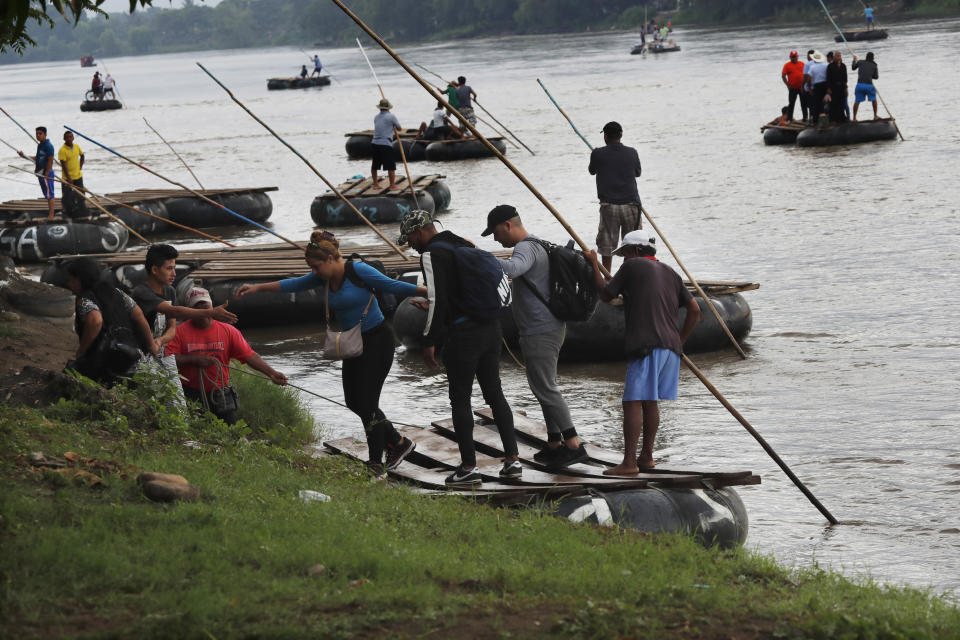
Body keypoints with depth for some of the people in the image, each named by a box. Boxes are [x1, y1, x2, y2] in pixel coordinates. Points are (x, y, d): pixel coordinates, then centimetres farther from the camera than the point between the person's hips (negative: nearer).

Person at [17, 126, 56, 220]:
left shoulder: (48, 146, -14)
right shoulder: (40, 145, 15)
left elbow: (50, 160, -18)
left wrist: (46, 174, -20)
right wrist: (24, 156, 21)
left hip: (47, 173, -10)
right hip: (41, 173, 10)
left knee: (49, 195, -7)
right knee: (47, 195, 12)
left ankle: (51, 216, -6)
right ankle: (49, 213, 17)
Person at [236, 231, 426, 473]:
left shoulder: (358, 271, -19)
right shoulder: (323, 278, 2)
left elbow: (393, 286, -15)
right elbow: (293, 285, 8)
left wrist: (429, 291, -14)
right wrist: (258, 287, 6)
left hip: (377, 341, -8)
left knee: (367, 403, -9)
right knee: (353, 401, 11)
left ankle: (376, 465, 1)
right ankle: (398, 443, 27)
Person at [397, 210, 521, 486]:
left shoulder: (432, 255, -10)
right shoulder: (465, 246, 17)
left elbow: (438, 300, -17)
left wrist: (429, 342, -12)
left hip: (463, 334, -8)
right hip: (491, 327, 8)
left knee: (460, 399, 1)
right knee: (494, 394, 13)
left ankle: (469, 467, 2)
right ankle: (512, 460, 11)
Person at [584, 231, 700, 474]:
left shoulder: (632, 266, 0)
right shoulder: (670, 273, 19)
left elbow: (606, 294, 8)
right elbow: (694, 310, 16)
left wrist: (594, 264, 20)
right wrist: (680, 340, 22)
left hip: (646, 345, -8)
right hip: (670, 348, 8)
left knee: (633, 402, -9)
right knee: (650, 402, 17)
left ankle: (629, 462, -14)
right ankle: (646, 456, 22)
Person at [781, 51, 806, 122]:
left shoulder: (802, 64, 8)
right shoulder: (787, 65, 0)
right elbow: (783, 76, -3)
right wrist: (788, 85, -10)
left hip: (802, 88, 3)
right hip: (793, 88, -3)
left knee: (804, 103, 8)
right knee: (791, 103, 0)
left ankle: (805, 117, 17)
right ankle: (789, 118, 5)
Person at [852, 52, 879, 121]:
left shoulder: (860, 62, 8)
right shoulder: (874, 65, 7)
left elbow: (853, 68, 25)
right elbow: (876, 77, 9)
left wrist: (854, 60, 42)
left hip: (860, 84, 0)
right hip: (869, 84, 0)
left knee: (857, 101, 8)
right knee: (874, 99, 21)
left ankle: (854, 118, 3)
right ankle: (875, 116, 23)